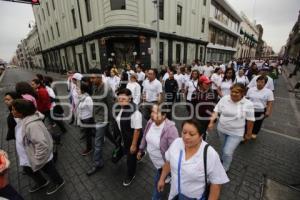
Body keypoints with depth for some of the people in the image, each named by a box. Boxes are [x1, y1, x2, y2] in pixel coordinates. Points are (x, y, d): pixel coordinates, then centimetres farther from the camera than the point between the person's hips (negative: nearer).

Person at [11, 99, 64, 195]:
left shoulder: (32, 125, -39)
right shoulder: (24, 119, -6)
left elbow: (42, 145, -39)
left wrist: (37, 160, -27)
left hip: (41, 156, -9)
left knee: (48, 170, 17)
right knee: (28, 170, 30)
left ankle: (58, 182, 46)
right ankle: (41, 182, 56)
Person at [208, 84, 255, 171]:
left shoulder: (248, 104, -15)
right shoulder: (224, 99, -9)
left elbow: (250, 120, -7)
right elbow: (216, 110, -5)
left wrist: (249, 133, 0)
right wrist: (211, 121, -13)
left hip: (236, 133, -3)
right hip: (221, 129, 3)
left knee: (227, 152, -2)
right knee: (225, 148, 25)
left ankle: (224, 168, 25)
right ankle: (224, 160, 53)